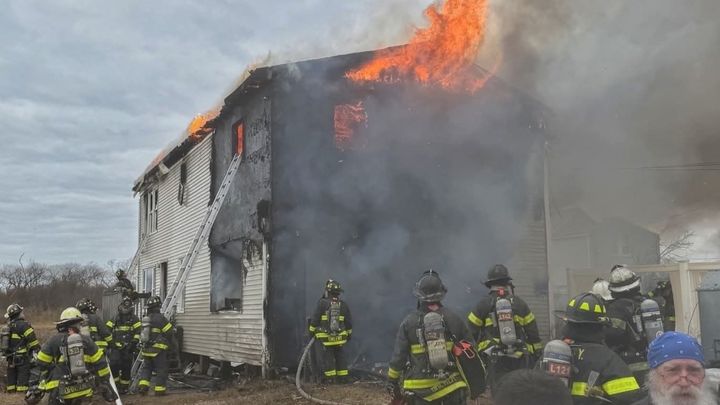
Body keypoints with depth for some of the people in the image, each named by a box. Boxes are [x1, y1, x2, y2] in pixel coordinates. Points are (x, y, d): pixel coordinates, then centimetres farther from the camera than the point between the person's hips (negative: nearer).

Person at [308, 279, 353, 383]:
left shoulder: (322, 303, -9)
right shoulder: (343, 305, 3)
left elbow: (315, 319, -7)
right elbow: (349, 322, 10)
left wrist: (312, 331, 6)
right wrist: (349, 334, 22)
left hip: (326, 337, -3)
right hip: (340, 337, 3)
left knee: (328, 357, 4)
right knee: (340, 357, 12)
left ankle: (329, 378, 5)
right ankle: (343, 377, 15)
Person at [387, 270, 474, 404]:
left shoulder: (409, 321, -5)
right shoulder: (453, 318, -1)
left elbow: (398, 356, -3)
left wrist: (392, 382, 9)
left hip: (421, 390, -1)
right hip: (453, 386, 1)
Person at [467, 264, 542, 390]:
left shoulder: (483, 304, 1)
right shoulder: (519, 303, 8)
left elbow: (471, 332, 1)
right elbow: (533, 334, 9)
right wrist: (537, 354, 17)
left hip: (495, 360, -2)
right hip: (519, 359, 2)